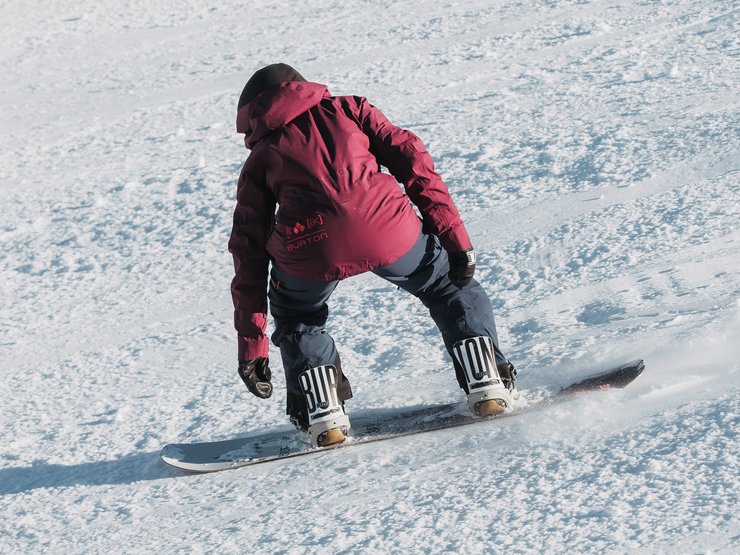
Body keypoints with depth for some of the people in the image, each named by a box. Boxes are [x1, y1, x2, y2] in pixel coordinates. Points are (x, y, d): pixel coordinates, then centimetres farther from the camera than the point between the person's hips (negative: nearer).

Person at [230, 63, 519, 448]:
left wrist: (251, 343, 29)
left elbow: (249, 251, 27)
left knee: (297, 321, 33)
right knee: (449, 287, 29)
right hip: (385, 228, 0)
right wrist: (453, 236, 14)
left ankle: (323, 414, 19)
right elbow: (410, 159, 17)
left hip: (310, 246, 0)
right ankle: (485, 381, 18)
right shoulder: (345, 108, 31)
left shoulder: (260, 159, 29)